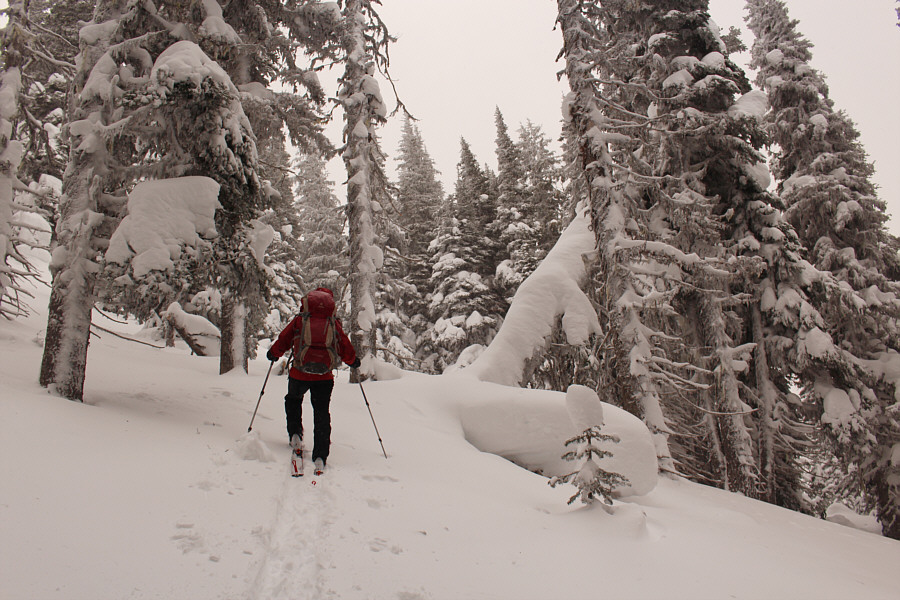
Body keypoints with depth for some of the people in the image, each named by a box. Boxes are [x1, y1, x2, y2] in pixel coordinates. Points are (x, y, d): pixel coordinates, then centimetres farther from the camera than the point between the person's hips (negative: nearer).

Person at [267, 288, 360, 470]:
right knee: (322, 413, 9)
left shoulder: (299, 321, 2)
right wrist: (353, 362, 31)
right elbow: (346, 349, 10)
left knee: (293, 400, 30)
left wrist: (273, 354, 30)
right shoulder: (334, 324, 5)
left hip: (299, 374, 0)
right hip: (325, 377, 0)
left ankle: (295, 433, 18)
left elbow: (283, 340, 9)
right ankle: (320, 456, 4)